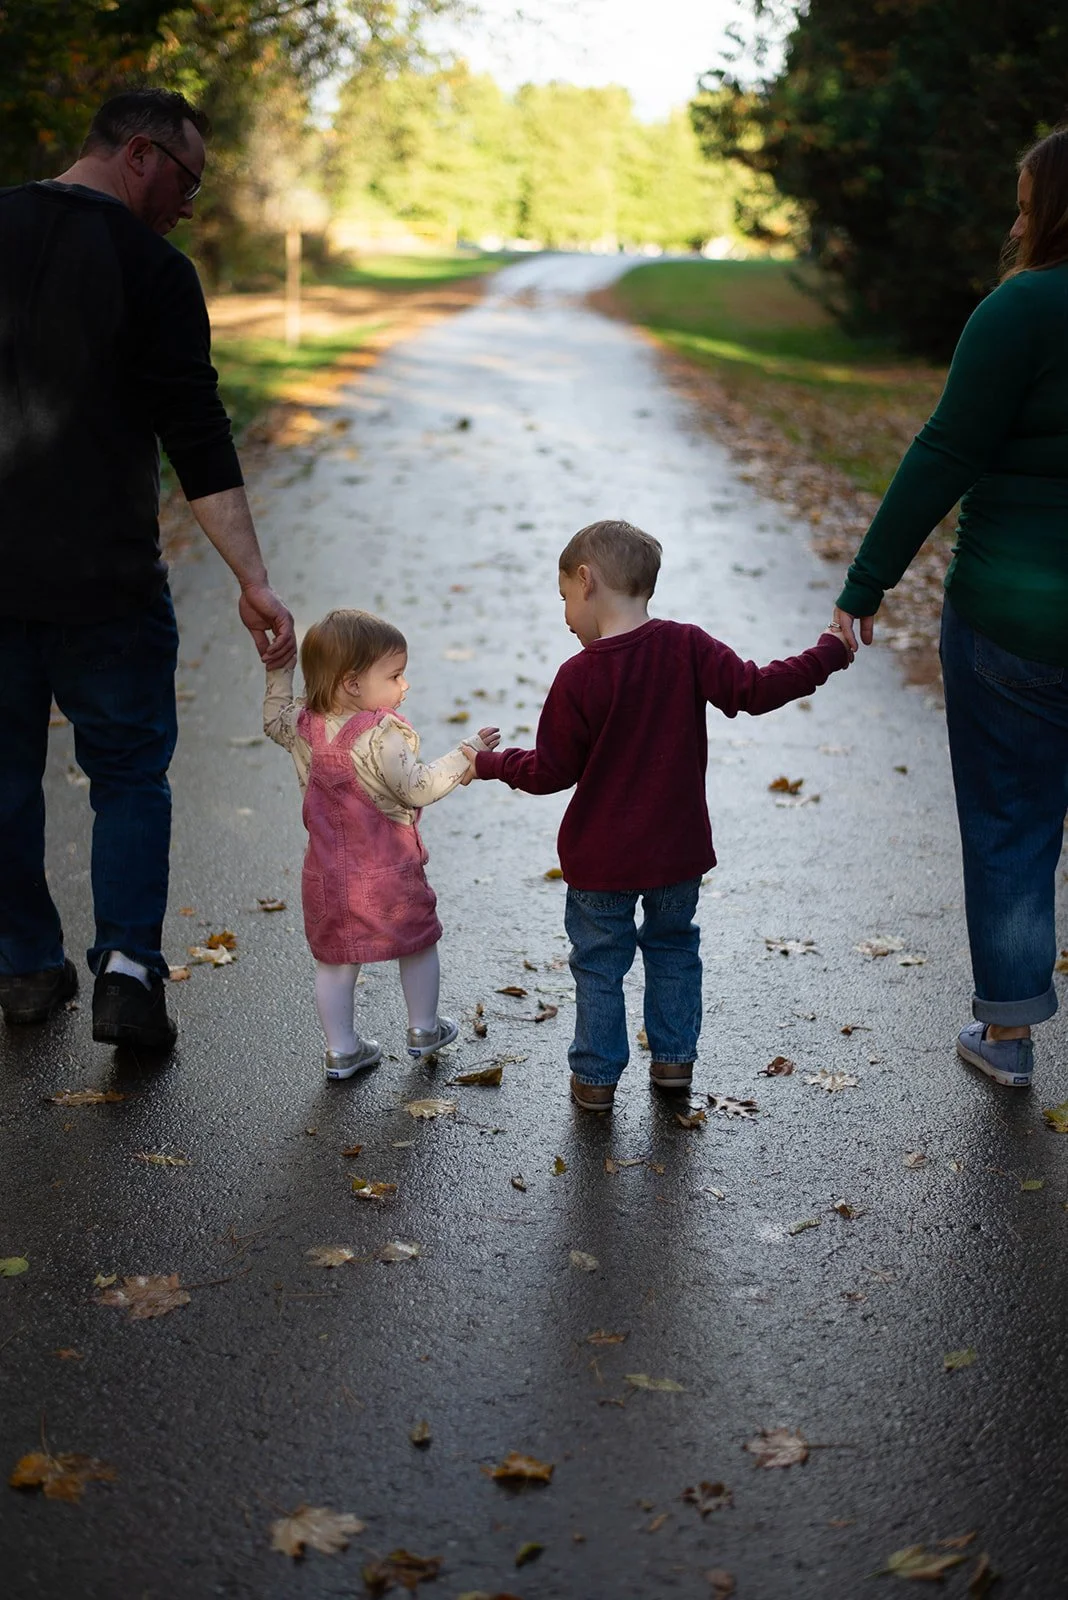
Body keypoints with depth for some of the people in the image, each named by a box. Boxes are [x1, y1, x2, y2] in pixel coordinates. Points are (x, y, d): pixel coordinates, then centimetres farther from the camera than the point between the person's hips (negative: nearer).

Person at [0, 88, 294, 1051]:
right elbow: (198, 438, -14)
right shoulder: (151, 267, -8)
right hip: (103, 576, -4)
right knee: (131, 772, 9)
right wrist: (253, 580, -14)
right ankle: (128, 963, -3)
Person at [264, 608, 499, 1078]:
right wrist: (468, 754, -21)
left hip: (327, 873, 5)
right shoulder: (382, 735, -24)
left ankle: (340, 1050, 22)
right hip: (388, 872, -5)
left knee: (334, 959, 15)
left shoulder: (304, 726, -2)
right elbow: (417, 788, -26)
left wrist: (278, 670, 21)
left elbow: (274, 719, 19)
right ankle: (423, 1031, 33)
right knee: (418, 943, 18)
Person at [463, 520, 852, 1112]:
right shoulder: (686, 647, -11)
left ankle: (596, 1077, 22)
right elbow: (754, 690, -13)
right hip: (678, 849, 3)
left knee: (599, 963, 13)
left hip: (600, 860, -3)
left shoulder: (579, 677, -17)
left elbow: (551, 772, -11)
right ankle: (674, 1058, 32)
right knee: (673, 946, 24)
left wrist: (489, 763, 7)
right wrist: (827, 654, -2)